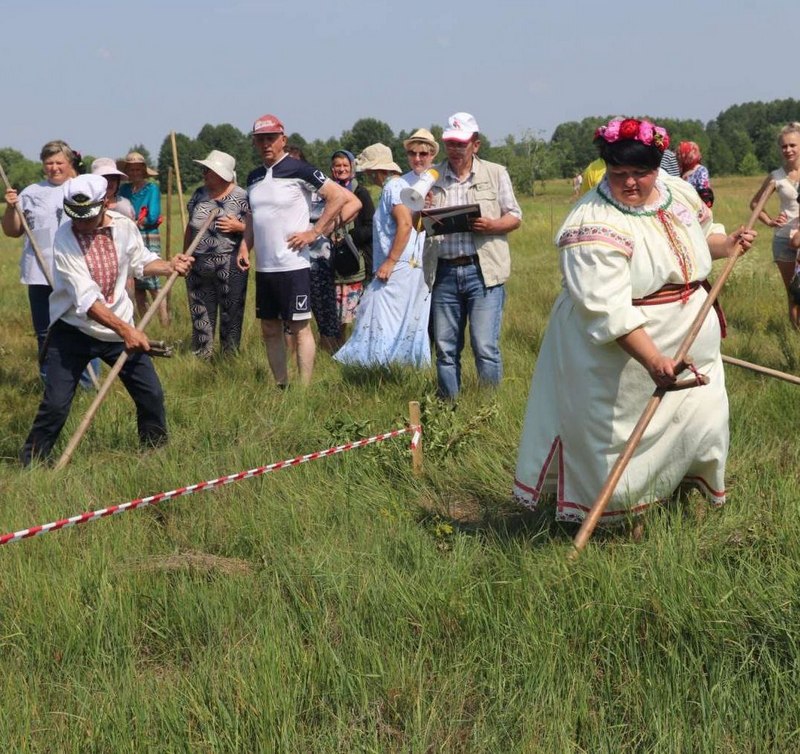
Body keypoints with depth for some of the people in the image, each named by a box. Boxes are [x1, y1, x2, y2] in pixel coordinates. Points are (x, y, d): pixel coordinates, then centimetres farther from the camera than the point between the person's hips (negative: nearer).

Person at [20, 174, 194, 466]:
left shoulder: (123, 226, -6)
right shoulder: (64, 240, -21)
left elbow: (140, 261, 16)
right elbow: (86, 300, -27)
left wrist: (169, 266, -4)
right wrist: (126, 330, -30)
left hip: (121, 327, 4)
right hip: (73, 330, -4)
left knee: (151, 395, 7)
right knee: (55, 405, -8)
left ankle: (157, 451, 29)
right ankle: (30, 463, 9)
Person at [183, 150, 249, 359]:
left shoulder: (241, 197, -5)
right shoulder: (199, 195, 10)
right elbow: (190, 228, 17)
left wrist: (238, 226, -19)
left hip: (229, 266, -5)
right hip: (199, 265, 5)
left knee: (231, 313, 2)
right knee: (200, 313, 10)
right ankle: (201, 356, 20)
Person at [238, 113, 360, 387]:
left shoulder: (298, 170, -9)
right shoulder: (254, 177, 13)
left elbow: (339, 196, -13)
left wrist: (314, 232, -13)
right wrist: (245, 246, 8)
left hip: (292, 264, -7)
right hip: (263, 267, 7)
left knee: (299, 328, -3)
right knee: (269, 329, 10)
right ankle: (281, 386, 19)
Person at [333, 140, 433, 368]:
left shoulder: (393, 187, -10)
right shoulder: (397, 185, 20)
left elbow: (405, 224, -22)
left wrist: (390, 261, -23)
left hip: (399, 266, -10)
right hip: (413, 267, 10)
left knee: (382, 319, -11)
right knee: (409, 322, 9)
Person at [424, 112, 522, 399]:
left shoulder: (496, 173, 8)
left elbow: (514, 217, 8)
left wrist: (492, 225, -13)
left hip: (483, 271, -2)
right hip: (445, 272, 2)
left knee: (486, 348, -8)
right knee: (445, 349, 7)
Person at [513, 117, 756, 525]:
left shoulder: (678, 191, 0)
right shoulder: (594, 227, -24)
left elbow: (702, 236, 23)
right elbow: (610, 310, -32)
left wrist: (729, 243, 1)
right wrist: (652, 360, -39)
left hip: (689, 344, 7)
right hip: (618, 351, -7)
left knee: (701, 421, 17)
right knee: (619, 435, 0)